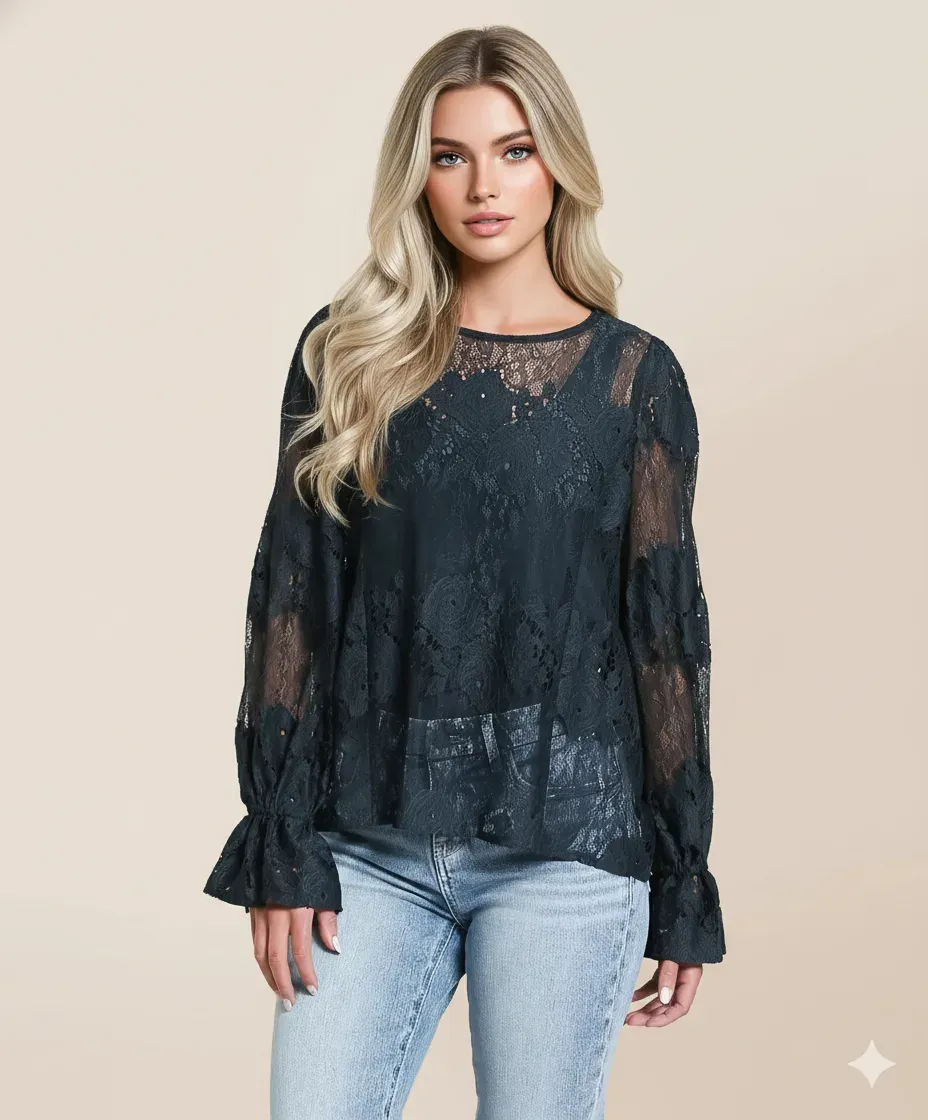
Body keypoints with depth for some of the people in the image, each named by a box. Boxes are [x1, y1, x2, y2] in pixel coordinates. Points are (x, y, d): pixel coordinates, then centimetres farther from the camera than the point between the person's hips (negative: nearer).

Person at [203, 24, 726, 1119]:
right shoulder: (347, 354, 6)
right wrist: (281, 847, -2)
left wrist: (684, 886, 4)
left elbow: (665, 628, 4)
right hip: (370, 844, 1)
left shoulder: (633, 373, 3)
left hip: (564, 849, -1)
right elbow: (292, 598, 4)